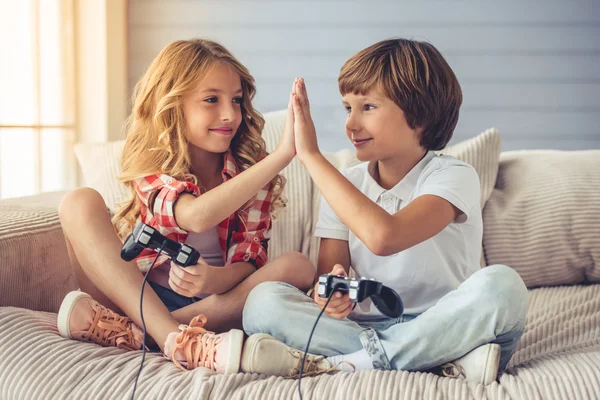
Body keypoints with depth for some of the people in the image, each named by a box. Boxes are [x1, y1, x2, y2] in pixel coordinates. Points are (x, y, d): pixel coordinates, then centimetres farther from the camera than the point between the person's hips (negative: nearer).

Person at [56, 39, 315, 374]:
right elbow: (198, 215, -30)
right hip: (136, 293, -1)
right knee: (80, 202, -18)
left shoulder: (251, 167, 2)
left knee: (297, 266, -25)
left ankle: (129, 331, -32)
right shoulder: (152, 169, -6)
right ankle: (175, 339, -35)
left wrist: (218, 279, -33)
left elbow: (250, 256, -8)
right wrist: (284, 154, -36)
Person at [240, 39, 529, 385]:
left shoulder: (454, 176, -8)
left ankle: (335, 363, -27)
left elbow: (383, 236, -27)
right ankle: (442, 363, -25)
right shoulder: (345, 186, 9)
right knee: (264, 300, -19)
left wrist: (312, 155, -23)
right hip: (362, 326, 4)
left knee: (501, 285, -33)